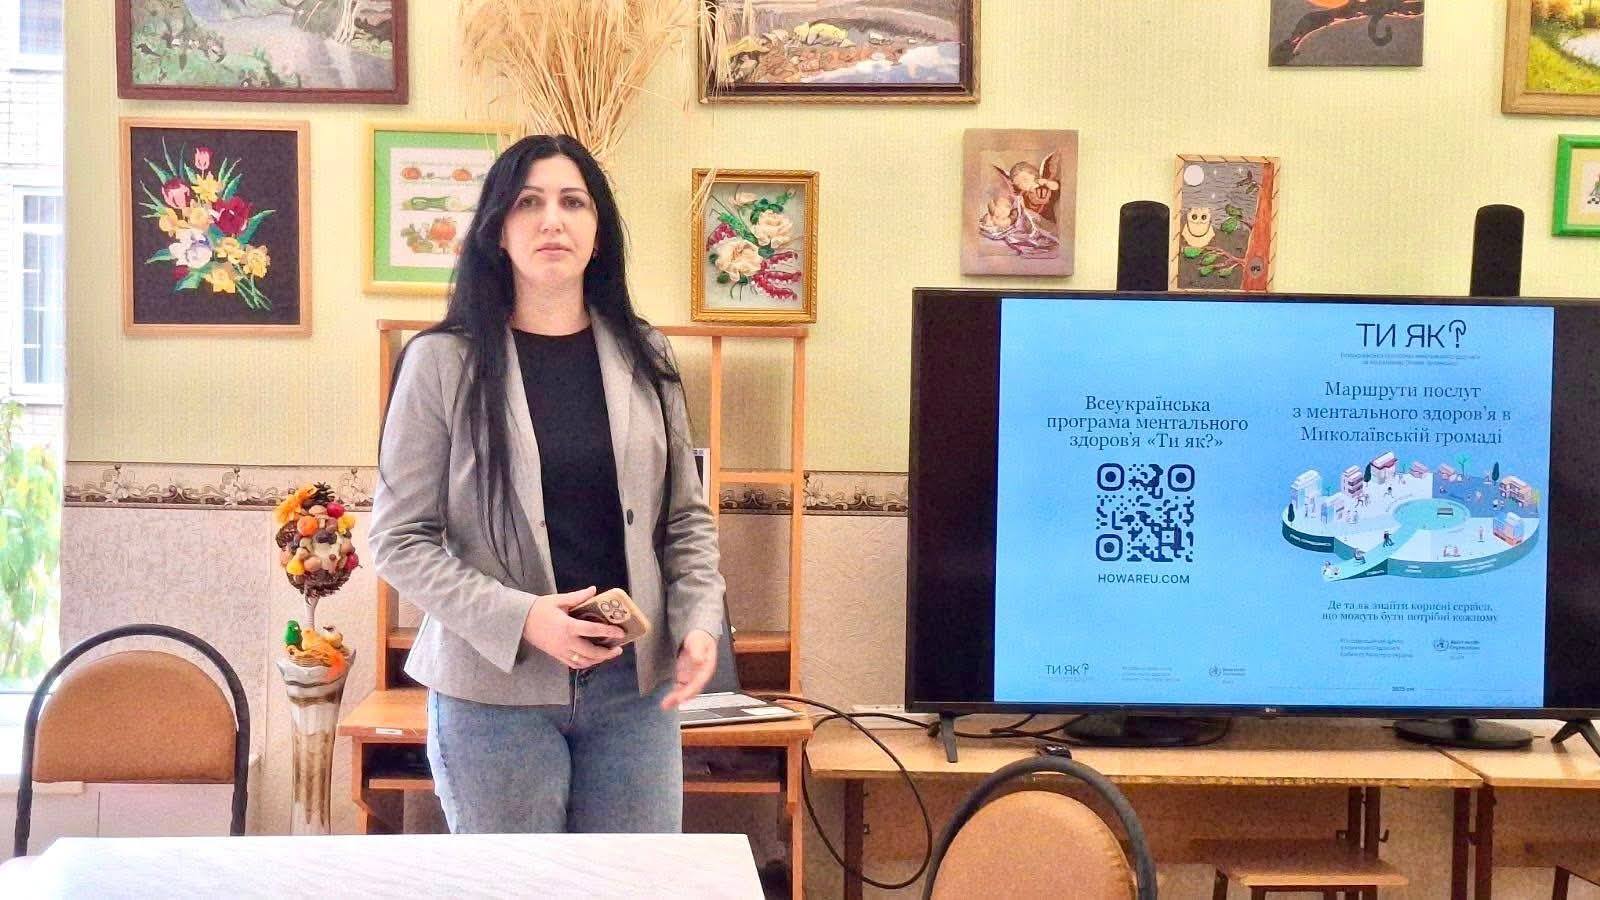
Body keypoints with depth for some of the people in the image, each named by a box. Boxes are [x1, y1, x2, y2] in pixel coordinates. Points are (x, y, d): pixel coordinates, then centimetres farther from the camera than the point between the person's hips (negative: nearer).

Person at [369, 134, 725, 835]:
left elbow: (686, 517, 11)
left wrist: (700, 621, -7)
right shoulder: (443, 364, -5)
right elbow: (399, 540, -5)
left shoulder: (645, 359, 6)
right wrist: (522, 619, -17)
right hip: (494, 686, -3)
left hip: (635, 683, 3)